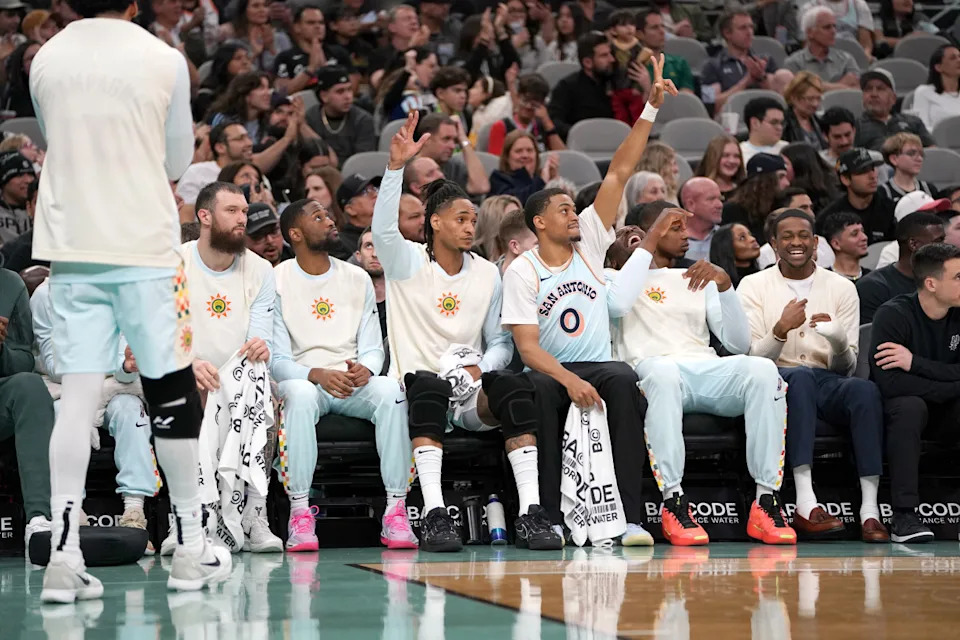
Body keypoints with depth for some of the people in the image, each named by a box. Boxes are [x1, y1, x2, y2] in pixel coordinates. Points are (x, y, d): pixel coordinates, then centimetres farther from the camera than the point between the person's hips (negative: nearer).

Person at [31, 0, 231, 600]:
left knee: (78, 396, 0)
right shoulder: (165, 60, -3)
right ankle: (191, 549, 15)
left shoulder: (45, 60, 6)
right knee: (172, 391, 7)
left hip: (71, 248, 3)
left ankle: (64, 555, -7)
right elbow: (178, 161, 5)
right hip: (145, 245, -3)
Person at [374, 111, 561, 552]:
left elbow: (501, 342, 16)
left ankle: (531, 514, -35)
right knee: (429, 385, -39)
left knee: (515, 388, -29)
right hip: (418, 389, -3)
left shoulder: (487, 274, 14)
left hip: (470, 391, 3)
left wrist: (481, 370, -7)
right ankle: (434, 515, -43)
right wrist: (396, 166, -32)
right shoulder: (407, 263, 2)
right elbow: (383, 228, -19)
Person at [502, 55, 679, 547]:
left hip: (597, 365, 2)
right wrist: (568, 379, -27)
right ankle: (549, 515, -35)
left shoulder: (589, 242, 9)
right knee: (540, 391, -37)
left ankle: (630, 516, -39)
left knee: (622, 381, -33)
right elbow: (527, 345, -9)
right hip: (550, 370, -2)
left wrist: (651, 108, -2)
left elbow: (620, 172, 4)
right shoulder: (522, 271, -1)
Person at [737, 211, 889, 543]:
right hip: (775, 381, -2)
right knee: (800, 375, -38)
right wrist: (781, 329, -22)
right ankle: (805, 503, -47)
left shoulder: (842, 288, 12)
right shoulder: (754, 285, 8)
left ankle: (870, 509, -38)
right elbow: (751, 358, -3)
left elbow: (846, 367, 7)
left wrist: (839, 339, -16)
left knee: (866, 389, -32)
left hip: (827, 383, 2)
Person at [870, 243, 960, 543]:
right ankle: (904, 516, -38)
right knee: (911, 406, -37)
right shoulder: (894, 315, -16)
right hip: (897, 408, -5)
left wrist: (916, 363, -25)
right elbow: (889, 382, -28)